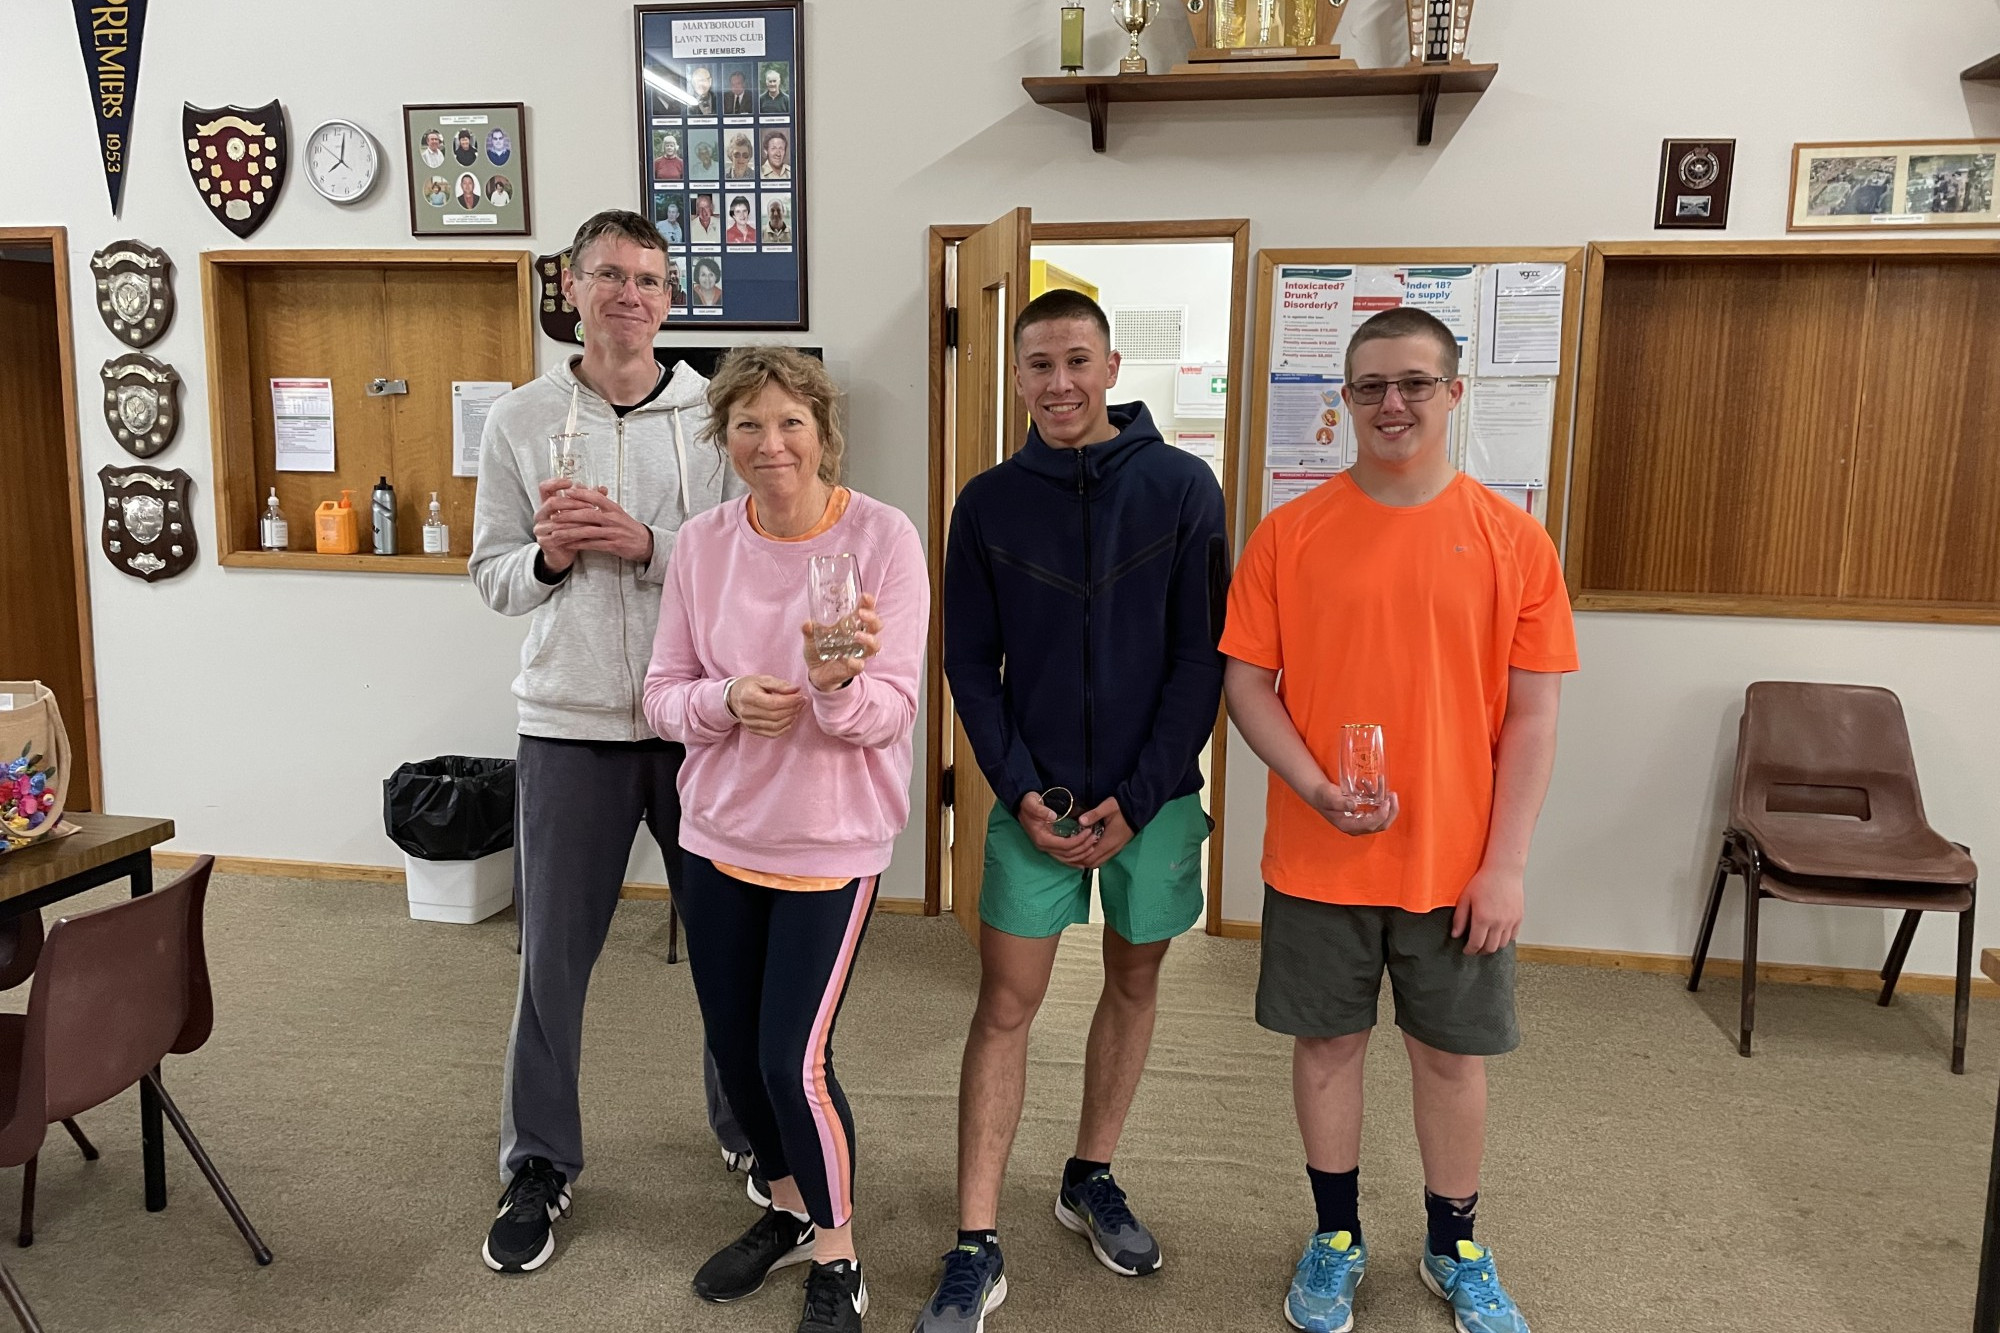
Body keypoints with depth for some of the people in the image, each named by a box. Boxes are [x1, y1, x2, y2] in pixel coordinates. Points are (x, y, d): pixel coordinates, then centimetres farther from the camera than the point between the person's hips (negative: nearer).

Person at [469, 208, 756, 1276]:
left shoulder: (719, 416, -1)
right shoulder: (519, 420, 4)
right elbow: (492, 577, 6)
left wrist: (648, 544, -18)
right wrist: (548, 555, -14)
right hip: (571, 723, 1)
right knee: (553, 955, 9)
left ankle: (747, 1126, 36)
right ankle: (539, 1164, 29)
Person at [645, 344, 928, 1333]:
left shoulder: (882, 538, -13)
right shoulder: (701, 544, -2)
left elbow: (891, 711, -14)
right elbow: (662, 695, 0)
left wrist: (838, 685, -35)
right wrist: (726, 701, -21)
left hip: (831, 840, -4)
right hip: (720, 833, 4)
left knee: (793, 1059, -5)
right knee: (735, 1048, 15)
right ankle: (789, 1207, 43)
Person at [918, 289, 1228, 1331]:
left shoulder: (1182, 487, -4)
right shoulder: (989, 503, 1)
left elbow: (1202, 657, -6)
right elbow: (970, 662, 2)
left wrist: (1137, 798, -11)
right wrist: (1021, 791, -9)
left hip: (1152, 795, 0)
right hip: (1034, 796, 0)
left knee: (1134, 983, 14)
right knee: (1005, 1005, 0)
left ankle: (1090, 1179, 36)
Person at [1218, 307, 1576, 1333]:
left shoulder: (1512, 539, -4)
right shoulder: (1289, 533, -4)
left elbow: (1531, 716, -2)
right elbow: (1246, 683, -2)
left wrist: (1506, 863, -6)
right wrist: (1319, 790, -17)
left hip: (1458, 863, 0)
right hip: (1317, 857, 0)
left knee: (1452, 1054, 14)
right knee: (1326, 1042, 14)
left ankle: (1455, 1249, 38)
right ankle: (1334, 1239, 36)